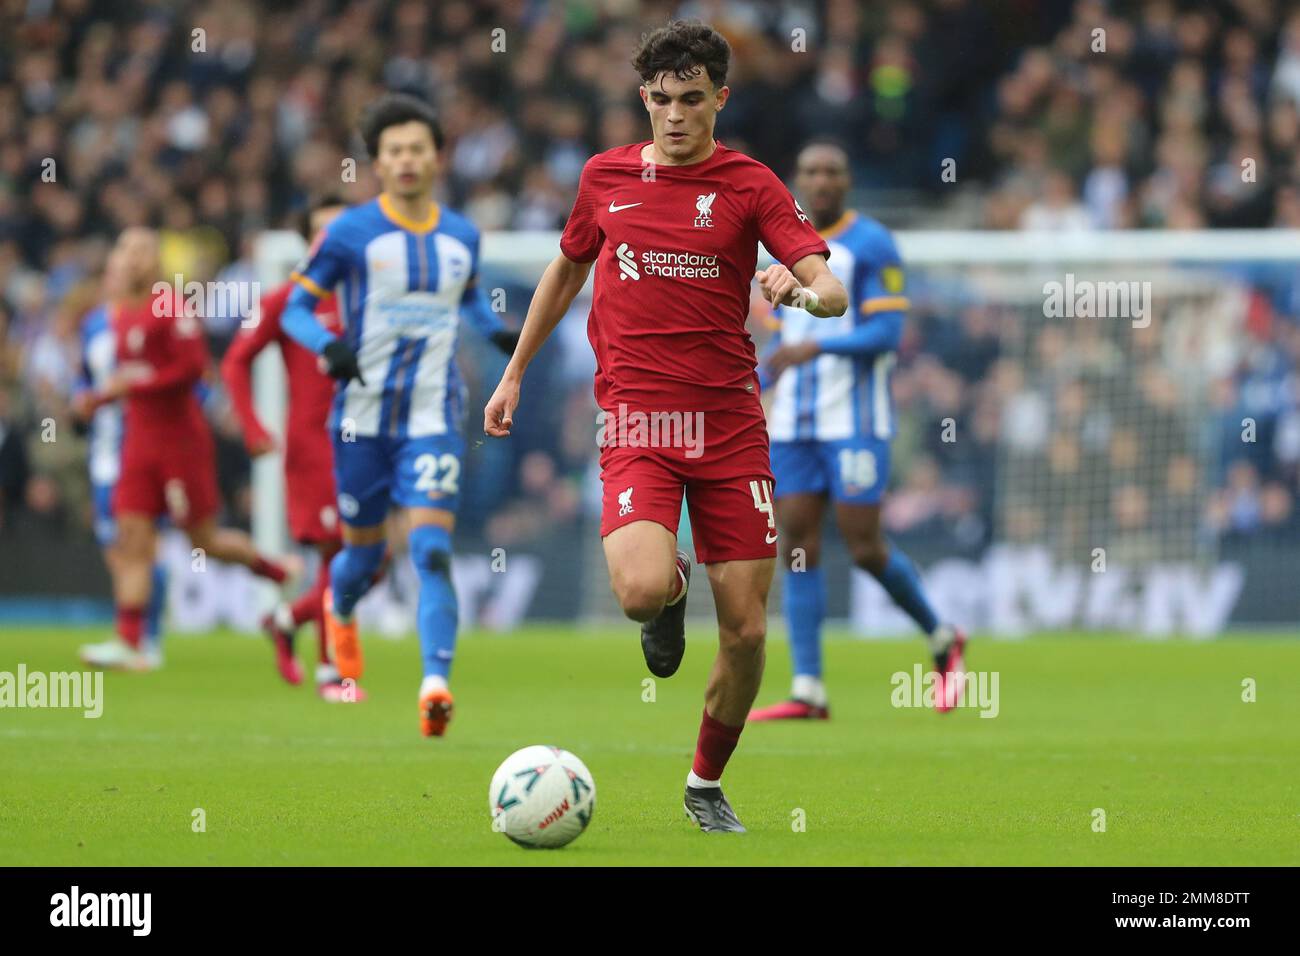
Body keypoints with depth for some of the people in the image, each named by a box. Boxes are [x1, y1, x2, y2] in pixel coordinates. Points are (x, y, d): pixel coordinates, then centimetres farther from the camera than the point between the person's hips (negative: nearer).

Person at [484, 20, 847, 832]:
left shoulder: (749, 184, 1)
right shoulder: (607, 176, 8)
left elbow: (833, 292, -10)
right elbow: (567, 269, 26)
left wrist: (800, 288, -33)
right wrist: (515, 374, 27)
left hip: (730, 422, 0)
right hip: (636, 420, 0)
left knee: (747, 629, -2)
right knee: (641, 592, -26)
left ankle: (708, 783, 23)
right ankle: (670, 587, 13)